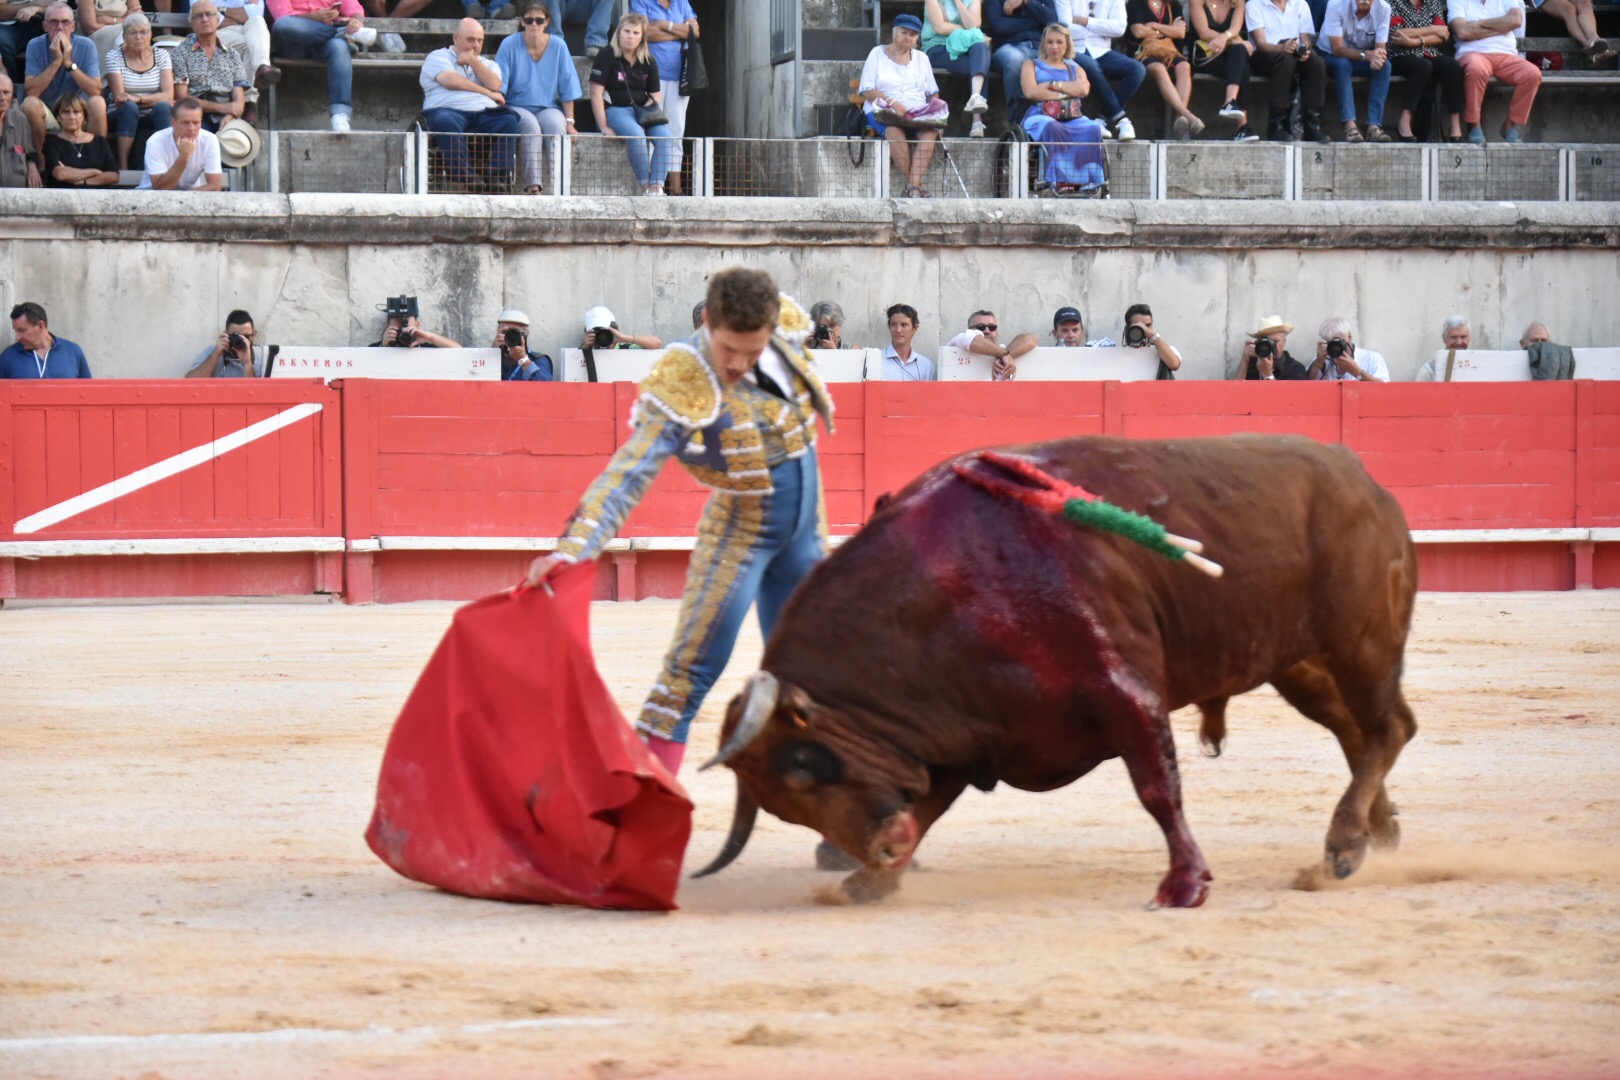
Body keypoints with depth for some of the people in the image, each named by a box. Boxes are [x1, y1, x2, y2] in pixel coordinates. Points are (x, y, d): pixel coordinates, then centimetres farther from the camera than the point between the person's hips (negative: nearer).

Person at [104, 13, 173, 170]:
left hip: (152, 117, 2)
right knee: (129, 107, -35)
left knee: (163, 108, -32)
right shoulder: (115, 57, -3)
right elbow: (120, 98, -12)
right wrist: (152, 99, -20)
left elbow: (168, 95, -9)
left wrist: (138, 98, -25)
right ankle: (123, 165, -38)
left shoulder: (161, 55, 4)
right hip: (123, 116, -2)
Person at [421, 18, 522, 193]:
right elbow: (451, 80, -4)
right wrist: (487, 93, 2)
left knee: (509, 121, -28)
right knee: (446, 122, -40)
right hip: (449, 110, -4)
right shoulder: (438, 57, 16)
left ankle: (498, 178, -37)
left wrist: (472, 61, 8)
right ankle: (465, 178, -47)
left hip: (484, 113, 4)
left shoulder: (488, 65, 28)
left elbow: (494, 85, 6)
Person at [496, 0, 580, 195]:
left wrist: (569, 122, -1)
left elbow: (567, 89, 5)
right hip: (517, 107, -2)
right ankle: (533, 186, -42)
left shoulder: (558, 46, 1)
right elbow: (498, 87, -6)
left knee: (556, 125, -32)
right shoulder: (509, 46, -5)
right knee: (531, 125, -34)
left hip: (548, 108, 2)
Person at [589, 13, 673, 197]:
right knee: (636, 135, -35)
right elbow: (596, 93, -8)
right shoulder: (606, 57, -4)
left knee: (664, 136, -24)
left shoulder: (649, 62, 11)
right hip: (614, 109, -5)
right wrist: (604, 126, -15)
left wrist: (646, 115, -8)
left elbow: (655, 96, 13)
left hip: (642, 110, 5)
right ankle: (645, 187, -30)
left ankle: (656, 187, -31)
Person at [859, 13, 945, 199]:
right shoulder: (878, 54, 9)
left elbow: (933, 93, 20)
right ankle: (914, 185, -34)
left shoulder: (921, 58, 21)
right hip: (884, 112, -3)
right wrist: (892, 102, -16)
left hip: (918, 113, 3)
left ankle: (913, 186, -41)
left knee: (930, 131, -33)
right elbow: (867, 90, -1)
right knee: (894, 130, -39)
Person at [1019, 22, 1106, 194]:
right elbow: (1031, 92, 2)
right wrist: (1063, 93, -1)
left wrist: (1053, 85, 0)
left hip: (1072, 118, 2)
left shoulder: (1075, 69, 27)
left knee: (1093, 128, -33)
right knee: (1052, 128, -41)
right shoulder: (1032, 65, 23)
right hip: (1039, 116, -2)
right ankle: (1059, 181, -49)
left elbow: (1083, 89, 4)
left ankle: (1089, 180, -42)